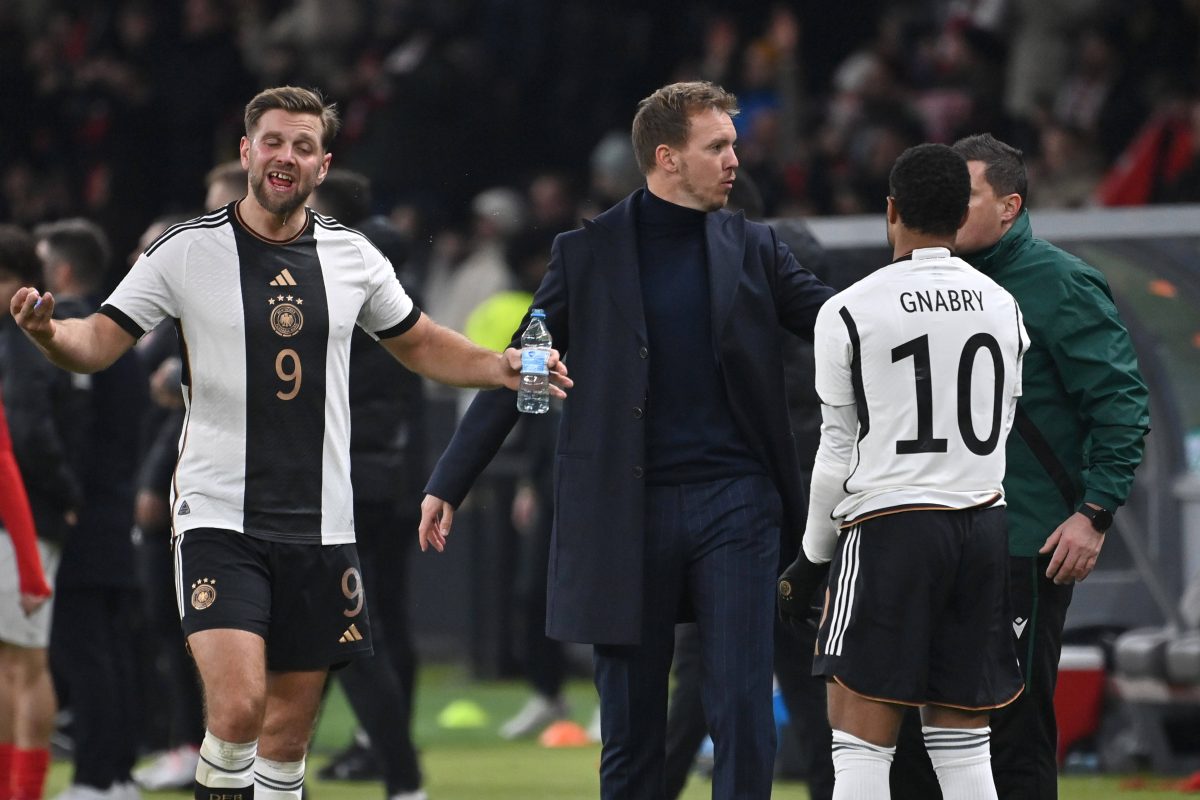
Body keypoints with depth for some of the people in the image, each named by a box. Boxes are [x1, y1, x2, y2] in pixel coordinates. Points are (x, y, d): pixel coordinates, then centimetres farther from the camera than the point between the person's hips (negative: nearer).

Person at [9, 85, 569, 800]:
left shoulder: (353, 258, 7)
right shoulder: (187, 252, -4)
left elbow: (420, 344, 22)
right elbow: (99, 343, -3)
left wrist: (502, 367, 5)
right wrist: (48, 331, -25)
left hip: (319, 525, 4)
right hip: (219, 518, -4)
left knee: (289, 731, 7)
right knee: (237, 707, -22)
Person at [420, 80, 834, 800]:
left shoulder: (752, 248, 8)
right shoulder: (589, 254, 3)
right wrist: (448, 485, 1)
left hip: (734, 499, 1)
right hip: (629, 510, -1)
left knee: (744, 712, -6)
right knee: (632, 719, 4)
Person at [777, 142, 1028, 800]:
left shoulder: (849, 313, -6)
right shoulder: (1002, 307, 8)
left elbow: (839, 453, -2)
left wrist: (809, 561, 9)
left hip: (889, 525, -5)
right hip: (984, 525, 5)